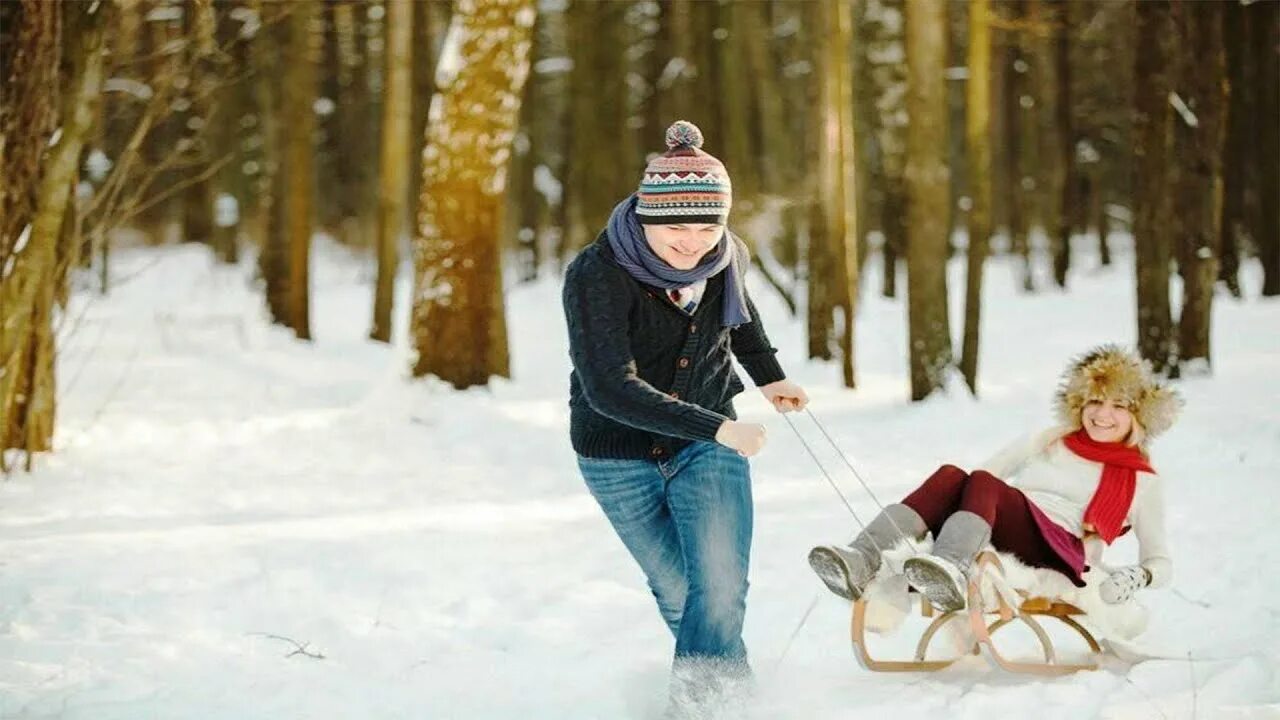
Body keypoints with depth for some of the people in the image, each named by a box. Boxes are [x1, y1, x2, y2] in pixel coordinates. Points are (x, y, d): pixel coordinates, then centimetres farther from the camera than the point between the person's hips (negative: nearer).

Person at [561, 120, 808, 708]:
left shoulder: (726, 257, -10)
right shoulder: (596, 276, -27)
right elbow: (611, 389, -36)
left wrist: (770, 376, 24)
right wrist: (719, 429, -41)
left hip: (707, 447, 2)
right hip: (620, 456, -2)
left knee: (721, 591, -14)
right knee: (677, 593, 10)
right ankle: (726, 687, 33)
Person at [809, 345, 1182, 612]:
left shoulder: (1142, 481, 21)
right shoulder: (1050, 442, 31)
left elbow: (1161, 562, 18)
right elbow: (992, 467, 27)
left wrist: (1137, 576, -7)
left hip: (1057, 555, -4)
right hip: (991, 541, 4)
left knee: (982, 482, -34)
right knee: (950, 476, -30)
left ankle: (952, 570, -66)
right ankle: (860, 562, -52)